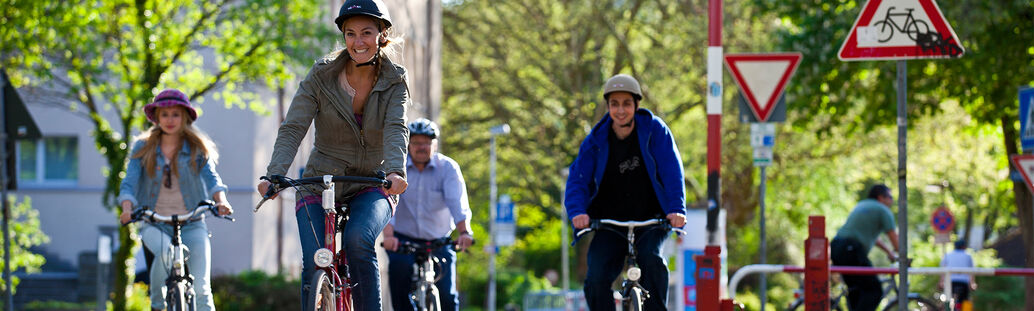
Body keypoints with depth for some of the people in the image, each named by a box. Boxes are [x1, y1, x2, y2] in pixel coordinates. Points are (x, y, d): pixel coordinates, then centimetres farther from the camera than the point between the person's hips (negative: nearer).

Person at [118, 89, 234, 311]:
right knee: (166, 252, -35)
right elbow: (129, 182, -4)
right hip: (154, 223, -1)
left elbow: (211, 177, -8)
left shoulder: (197, 148, 5)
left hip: (191, 223, 1)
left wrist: (221, 201, -30)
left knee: (201, 290, -12)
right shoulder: (143, 148, 5)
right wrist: (127, 208, -25)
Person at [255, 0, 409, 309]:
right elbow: (292, 129, -15)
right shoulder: (321, 76, -6)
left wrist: (395, 171, -43)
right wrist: (274, 175, -33)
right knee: (315, 265, -19)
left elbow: (396, 130, -21)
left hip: (371, 186, -1)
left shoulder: (394, 82, -5)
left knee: (358, 240, -32)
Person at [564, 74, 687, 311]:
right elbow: (578, 179, -7)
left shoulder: (654, 130, -7)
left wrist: (677, 209, -26)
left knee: (650, 257, -31)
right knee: (596, 278, -16)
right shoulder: (596, 140, -2)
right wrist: (578, 211, -26)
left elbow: (672, 171, -12)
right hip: (610, 223, 2)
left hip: (651, 220, -2)